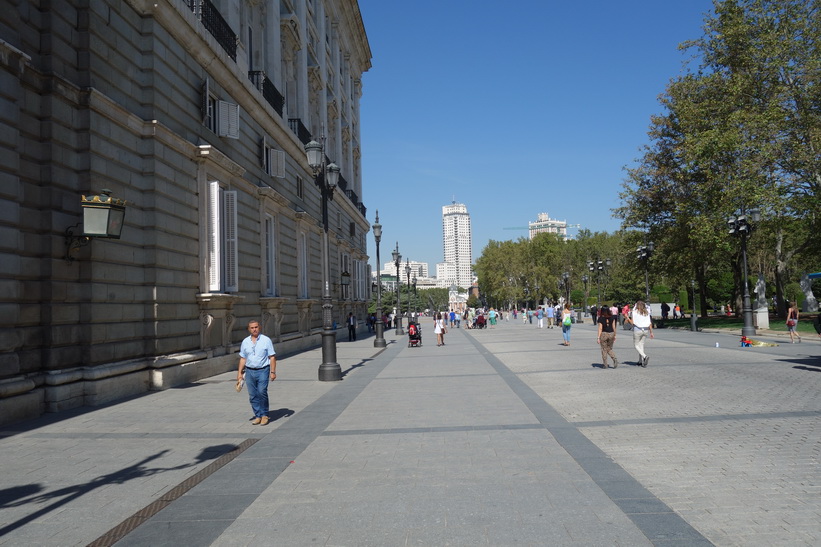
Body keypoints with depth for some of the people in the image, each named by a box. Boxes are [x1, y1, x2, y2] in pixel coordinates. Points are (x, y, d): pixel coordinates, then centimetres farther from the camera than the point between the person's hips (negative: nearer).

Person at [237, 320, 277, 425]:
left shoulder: (266, 340, 0)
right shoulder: (245, 342, 10)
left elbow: (272, 357, -1)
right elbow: (243, 358, 14)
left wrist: (273, 372, -7)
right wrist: (239, 373, 9)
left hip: (263, 370, -4)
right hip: (249, 371, 4)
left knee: (262, 392, -13)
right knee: (252, 395, 3)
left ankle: (264, 415, 2)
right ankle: (258, 416, 13)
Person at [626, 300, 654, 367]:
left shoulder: (635, 312, -6)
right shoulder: (647, 312, 6)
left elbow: (632, 322, -8)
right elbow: (650, 323, 4)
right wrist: (651, 332, 10)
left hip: (637, 329, -5)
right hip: (646, 330, 5)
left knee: (636, 345, 6)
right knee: (641, 344, 17)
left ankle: (645, 357, -15)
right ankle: (641, 361, 18)